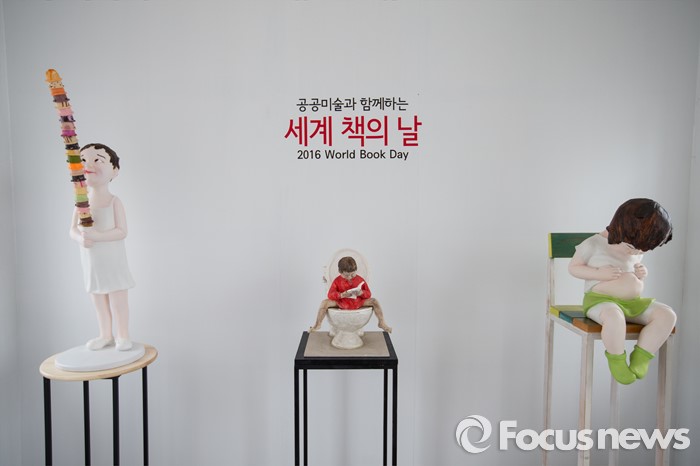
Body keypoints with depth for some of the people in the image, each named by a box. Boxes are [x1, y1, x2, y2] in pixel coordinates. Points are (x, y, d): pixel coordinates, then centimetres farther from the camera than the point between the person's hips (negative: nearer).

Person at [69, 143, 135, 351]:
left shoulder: (114, 201, -13)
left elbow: (122, 232, -17)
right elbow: (73, 230, 4)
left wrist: (97, 236, -28)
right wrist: (81, 239, -18)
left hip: (112, 261, -5)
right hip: (91, 262, 5)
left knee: (118, 300, 1)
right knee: (99, 301, 15)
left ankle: (123, 336, 15)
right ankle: (105, 335, 28)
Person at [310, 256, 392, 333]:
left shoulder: (360, 280, -5)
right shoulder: (337, 281, -8)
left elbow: (368, 294, -2)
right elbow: (330, 295, -12)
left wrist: (361, 293, -27)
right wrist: (341, 295, -32)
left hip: (358, 302, 1)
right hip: (341, 302, -1)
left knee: (374, 301, -15)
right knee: (324, 303, -23)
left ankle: (381, 323, 1)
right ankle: (318, 324, -8)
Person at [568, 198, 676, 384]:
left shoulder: (635, 251, 11)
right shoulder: (593, 244, -10)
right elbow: (573, 267, -4)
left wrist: (641, 274, 1)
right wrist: (600, 273, -19)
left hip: (633, 302, 7)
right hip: (600, 300, -7)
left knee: (667, 315, -15)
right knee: (614, 318, -40)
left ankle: (640, 357, -8)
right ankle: (616, 360, -14)